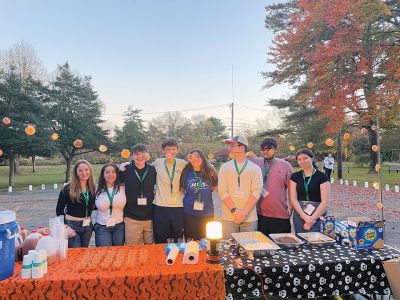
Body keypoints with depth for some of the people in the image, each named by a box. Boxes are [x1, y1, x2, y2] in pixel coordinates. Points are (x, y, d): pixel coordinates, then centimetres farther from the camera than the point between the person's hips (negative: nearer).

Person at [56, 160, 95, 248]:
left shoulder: (92, 188, 3)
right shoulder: (68, 188, -9)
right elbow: (59, 210, -6)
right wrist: (66, 227, -13)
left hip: (87, 226, 5)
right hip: (72, 226, -4)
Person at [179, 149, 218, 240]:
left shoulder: (209, 172, -1)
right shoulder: (186, 173, 0)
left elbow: (217, 188, 3)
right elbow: (181, 191, 8)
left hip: (207, 213, 0)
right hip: (189, 213, 0)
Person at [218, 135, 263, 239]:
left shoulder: (255, 168, 4)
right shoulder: (225, 167, 6)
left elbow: (256, 192, -6)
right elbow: (222, 191, -3)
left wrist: (244, 212, -16)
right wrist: (234, 211, -14)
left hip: (250, 218, 0)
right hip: (229, 218, 0)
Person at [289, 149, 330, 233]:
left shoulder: (322, 176, -3)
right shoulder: (295, 176, 5)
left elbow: (325, 201, -7)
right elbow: (293, 199, -2)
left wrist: (312, 218, -15)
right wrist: (305, 217, -13)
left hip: (318, 214, -2)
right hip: (299, 214, 2)